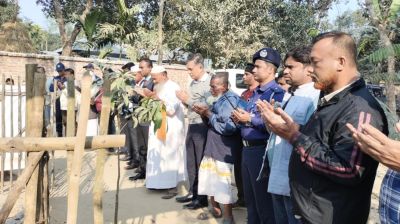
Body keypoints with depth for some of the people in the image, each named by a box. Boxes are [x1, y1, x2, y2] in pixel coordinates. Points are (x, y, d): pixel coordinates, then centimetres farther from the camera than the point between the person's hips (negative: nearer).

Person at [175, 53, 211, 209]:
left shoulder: (209, 82, -12)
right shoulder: (193, 83, 14)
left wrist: (188, 100, -16)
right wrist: (184, 100, -1)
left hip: (203, 127, -8)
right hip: (192, 126, 8)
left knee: (201, 163, 1)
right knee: (191, 162, 14)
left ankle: (202, 198, 12)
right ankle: (193, 192, 27)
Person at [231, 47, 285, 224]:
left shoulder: (277, 93, -14)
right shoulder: (255, 93, 14)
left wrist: (250, 119, -20)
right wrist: (240, 119, 0)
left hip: (262, 151, -9)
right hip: (247, 149, 9)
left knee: (264, 201, 6)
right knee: (250, 199, 21)